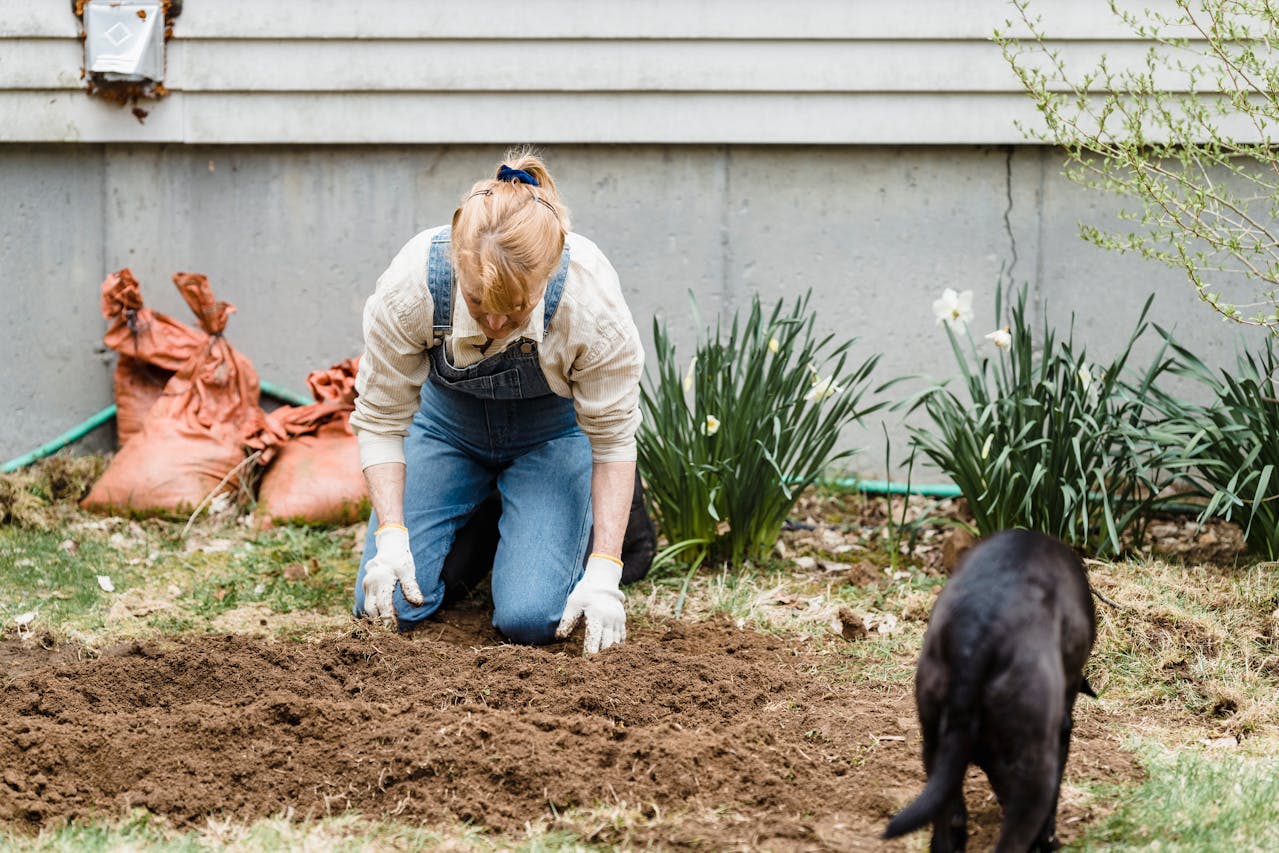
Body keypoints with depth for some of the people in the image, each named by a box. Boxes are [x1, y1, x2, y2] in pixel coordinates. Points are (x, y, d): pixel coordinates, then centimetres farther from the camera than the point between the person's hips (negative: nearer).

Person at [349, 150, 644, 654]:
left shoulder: (590, 298, -36)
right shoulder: (410, 286, -34)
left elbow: (613, 437, -21)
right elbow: (381, 419, -18)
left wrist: (603, 572, -25)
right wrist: (391, 536, -28)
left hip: (552, 431, -1)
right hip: (448, 419, 1)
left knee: (531, 620, -18)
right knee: (390, 606, -11)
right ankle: (476, 520, 20)